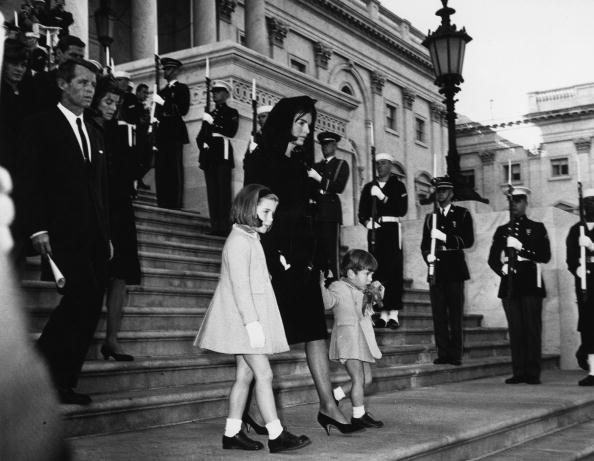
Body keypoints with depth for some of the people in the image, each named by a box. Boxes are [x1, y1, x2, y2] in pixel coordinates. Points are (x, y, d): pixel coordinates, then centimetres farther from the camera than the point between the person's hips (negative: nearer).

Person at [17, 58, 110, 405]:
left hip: (95, 235, 7)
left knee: (89, 308, 1)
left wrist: (107, 235, 16)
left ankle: (64, 383, 8)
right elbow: (29, 180, -5)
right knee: (84, 293, -20)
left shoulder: (95, 136, 23)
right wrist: (38, 228, -14)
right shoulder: (42, 125, 3)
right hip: (64, 232, -7)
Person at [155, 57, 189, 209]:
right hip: (162, 133, 7)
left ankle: (175, 203, -9)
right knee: (161, 168, 2)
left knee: (174, 168, -9)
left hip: (174, 133, -7)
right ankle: (163, 202, 4)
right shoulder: (162, 91, 25)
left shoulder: (182, 88, 5)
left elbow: (183, 109, -8)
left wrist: (165, 104, -14)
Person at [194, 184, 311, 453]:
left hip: (250, 320, 10)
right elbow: (239, 285, -20)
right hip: (245, 319, -10)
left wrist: (254, 322, 15)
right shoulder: (239, 241, -13)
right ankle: (276, 436, -4)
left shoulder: (250, 240, 18)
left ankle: (232, 433, 14)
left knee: (245, 375, 9)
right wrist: (252, 322, -24)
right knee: (264, 375, -8)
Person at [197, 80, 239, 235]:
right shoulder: (209, 114, 25)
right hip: (209, 156, 6)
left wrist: (213, 123, -10)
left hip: (223, 154, -6)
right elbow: (200, 136, 24)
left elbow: (231, 132, -9)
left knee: (223, 190, -12)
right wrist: (203, 143, 4)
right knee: (212, 191, 0)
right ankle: (215, 226, -1)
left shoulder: (231, 113, 7)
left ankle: (224, 227, -16)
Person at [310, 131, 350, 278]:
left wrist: (319, 178, -9)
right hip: (316, 212, 4)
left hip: (331, 212, -4)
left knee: (331, 253, -10)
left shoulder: (341, 165, 11)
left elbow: (339, 187, -3)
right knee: (318, 253, -2)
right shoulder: (316, 166, 24)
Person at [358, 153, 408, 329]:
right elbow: (362, 212, 14)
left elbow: (402, 209, -6)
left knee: (394, 270, -8)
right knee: (378, 270, -3)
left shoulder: (398, 185, 8)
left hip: (392, 230, -3)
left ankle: (393, 314, -8)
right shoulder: (369, 187, 18)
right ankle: (382, 314, 0)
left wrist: (383, 197, -12)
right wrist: (367, 222, -6)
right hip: (374, 230, 3)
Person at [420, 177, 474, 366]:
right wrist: (428, 255, -5)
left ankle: (456, 354, 0)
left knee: (456, 313, -4)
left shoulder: (462, 214, 6)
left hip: (454, 269, -3)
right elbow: (424, 244, 16)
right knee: (438, 313, 1)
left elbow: (468, 240, -4)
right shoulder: (430, 217, 18)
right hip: (436, 270, 3)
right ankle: (443, 353, 6)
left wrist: (445, 237, -14)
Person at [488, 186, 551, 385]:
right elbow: (492, 258, 13)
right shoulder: (502, 230, 16)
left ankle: (533, 373, -2)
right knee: (515, 330, 1)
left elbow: (545, 256, -2)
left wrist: (521, 247, -12)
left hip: (531, 283, -2)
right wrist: (502, 268, -7)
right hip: (510, 284, 2)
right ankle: (518, 372, 5)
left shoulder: (537, 228, 9)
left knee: (532, 329, -5)